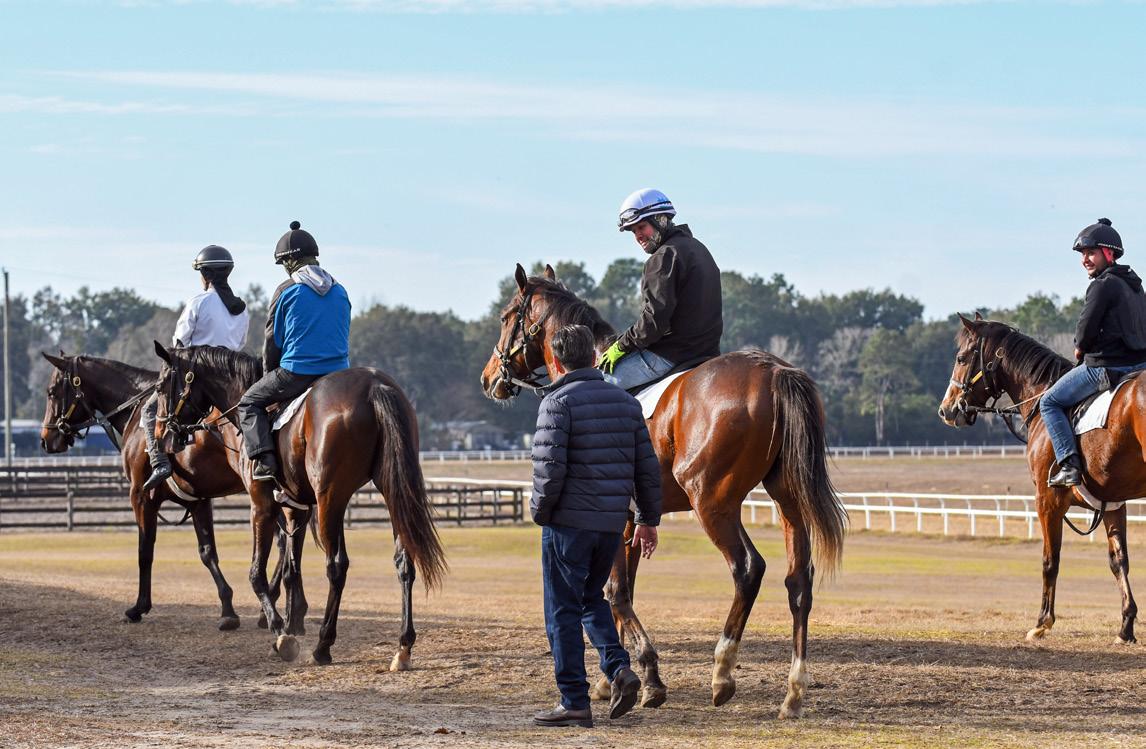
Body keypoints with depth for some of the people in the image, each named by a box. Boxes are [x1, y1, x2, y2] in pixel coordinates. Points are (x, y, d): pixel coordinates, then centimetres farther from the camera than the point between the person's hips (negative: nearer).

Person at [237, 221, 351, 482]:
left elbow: (273, 340, 1)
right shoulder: (340, 292, 10)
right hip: (338, 374, 5)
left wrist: (269, 376, 15)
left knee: (249, 403, 13)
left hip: (295, 373, -5)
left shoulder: (286, 291, -4)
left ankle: (264, 459, -6)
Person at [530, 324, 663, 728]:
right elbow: (648, 466, 11)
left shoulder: (557, 403, -10)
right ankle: (618, 667, 1)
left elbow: (549, 466, -19)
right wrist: (648, 519, 19)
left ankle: (574, 702, 3)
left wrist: (540, 510, -3)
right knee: (592, 598, 23)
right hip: (613, 523, 6)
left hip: (568, 523, -6)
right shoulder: (626, 402, 10)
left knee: (563, 611, 2)